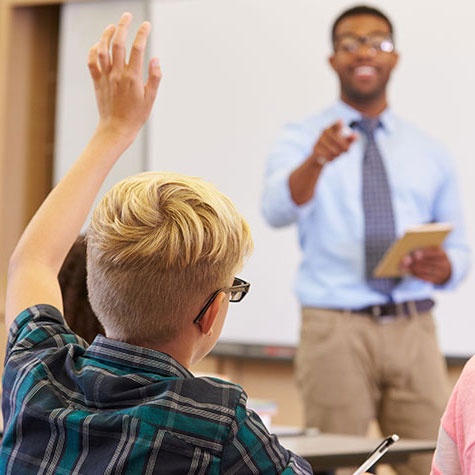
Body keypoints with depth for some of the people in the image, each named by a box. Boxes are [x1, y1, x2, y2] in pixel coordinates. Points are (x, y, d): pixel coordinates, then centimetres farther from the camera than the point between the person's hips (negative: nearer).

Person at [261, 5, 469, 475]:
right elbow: (278, 209, -17)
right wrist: (318, 158, -36)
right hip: (336, 330, -3)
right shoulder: (300, 140, 4)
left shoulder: (429, 153, 15)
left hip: (414, 332, 3)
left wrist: (442, 268, -9)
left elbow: (459, 252, 16)